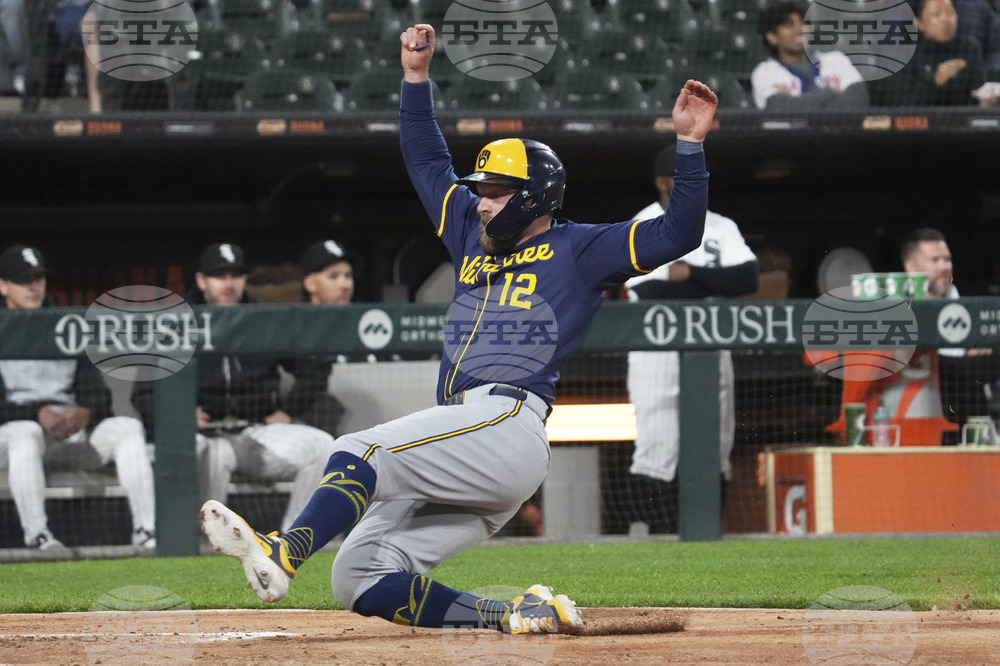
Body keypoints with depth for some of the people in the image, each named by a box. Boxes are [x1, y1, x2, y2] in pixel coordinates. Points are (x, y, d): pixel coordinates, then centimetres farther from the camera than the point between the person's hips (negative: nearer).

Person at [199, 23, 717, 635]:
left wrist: (689, 143, -5)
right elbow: (428, 163, 39)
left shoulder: (578, 251, 10)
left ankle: (284, 555, -49)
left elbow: (679, 234, 4)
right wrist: (417, 77, 32)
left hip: (508, 424, -9)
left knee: (362, 450, -30)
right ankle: (518, 618, -10)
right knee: (359, 579, -6)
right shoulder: (476, 238, 30)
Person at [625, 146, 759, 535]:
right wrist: (715, 284, -10)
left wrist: (691, 274, -13)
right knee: (657, 450, -12)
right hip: (658, 354, -5)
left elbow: (748, 279, -3)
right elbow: (654, 295, -14)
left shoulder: (721, 228, 13)